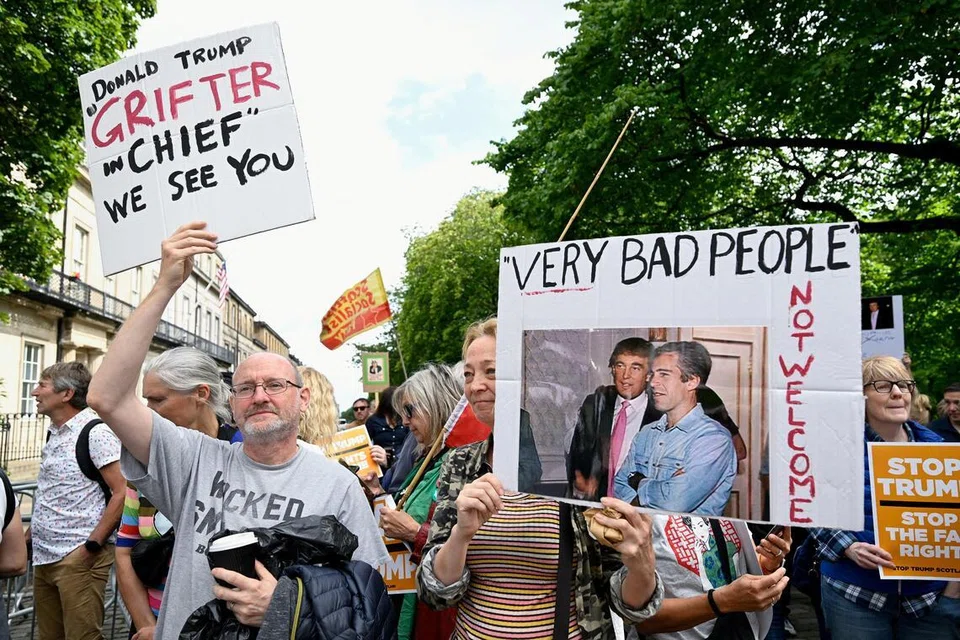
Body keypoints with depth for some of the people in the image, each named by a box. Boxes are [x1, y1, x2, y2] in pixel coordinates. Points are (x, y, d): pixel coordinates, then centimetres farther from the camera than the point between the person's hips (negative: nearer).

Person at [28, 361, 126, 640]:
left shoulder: (96, 432, -13)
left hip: (78, 557, -8)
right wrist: (29, 534, 16)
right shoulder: (54, 433, 13)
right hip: (44, 556, 8)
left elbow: (123, 492, -18)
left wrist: (92, 546, -18)